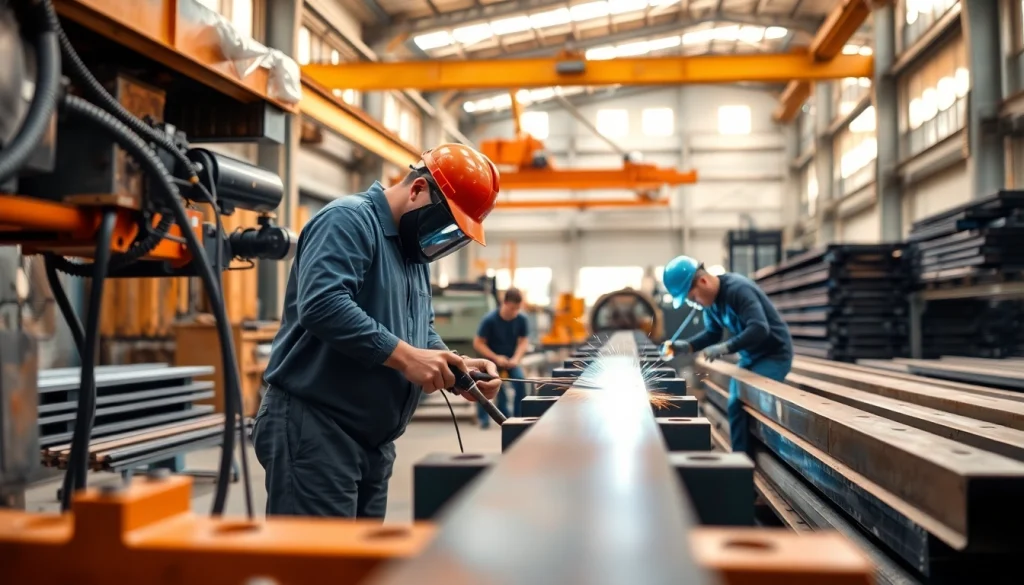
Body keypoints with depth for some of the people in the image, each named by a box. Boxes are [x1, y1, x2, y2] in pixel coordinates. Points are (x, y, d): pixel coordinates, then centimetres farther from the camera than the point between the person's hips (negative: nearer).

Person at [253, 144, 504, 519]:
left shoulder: (413, 251, 18)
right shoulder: (349, 220, -13)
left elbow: (421, 330, 21)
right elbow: (322, 304, -28)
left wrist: (457, 365, 2)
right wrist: (405, 356, -26)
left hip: (372, 440, 10)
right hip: (313, 429, -10)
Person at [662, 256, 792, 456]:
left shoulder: (737, 289, -28)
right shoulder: (711, 300, -1)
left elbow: (760, 329, -37)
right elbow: (712, 334, 10)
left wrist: (726, 347, -41)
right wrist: (686, 346, -7)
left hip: (774, 354, -9)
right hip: (750, 356, 9)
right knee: (736, 406, 7)